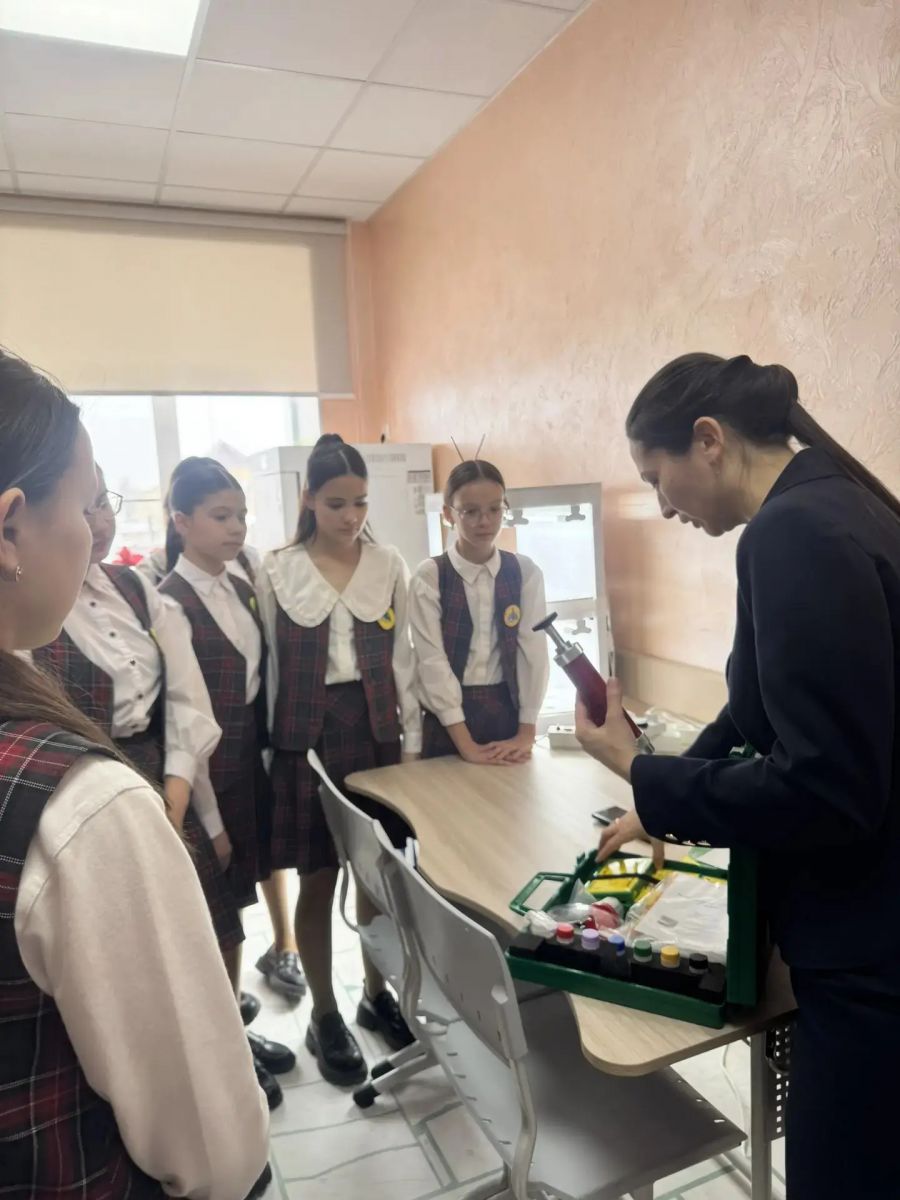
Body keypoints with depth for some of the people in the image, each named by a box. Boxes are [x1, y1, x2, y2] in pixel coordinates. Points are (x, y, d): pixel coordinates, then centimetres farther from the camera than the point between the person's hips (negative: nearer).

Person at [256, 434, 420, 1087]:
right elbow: (272, 667, -1)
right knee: (318, 881, 7)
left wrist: (412, 739, 3)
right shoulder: (277, 572, -3)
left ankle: (376, 992, 35)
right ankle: (325, 1016, 26)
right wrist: (271, 748, -1)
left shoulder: (391, 567, 2)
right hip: (307, 736, -2)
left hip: (376, 729, 2)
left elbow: (402, 658, 5)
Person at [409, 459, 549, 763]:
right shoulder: (429, 577, -8)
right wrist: (465, 742, -16)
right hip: (448, 719, -2)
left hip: (508, 712, 2)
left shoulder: (525, 572, 0)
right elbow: (432, 661, -12)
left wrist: (526, 732, -9)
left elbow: (534, 651, -3)